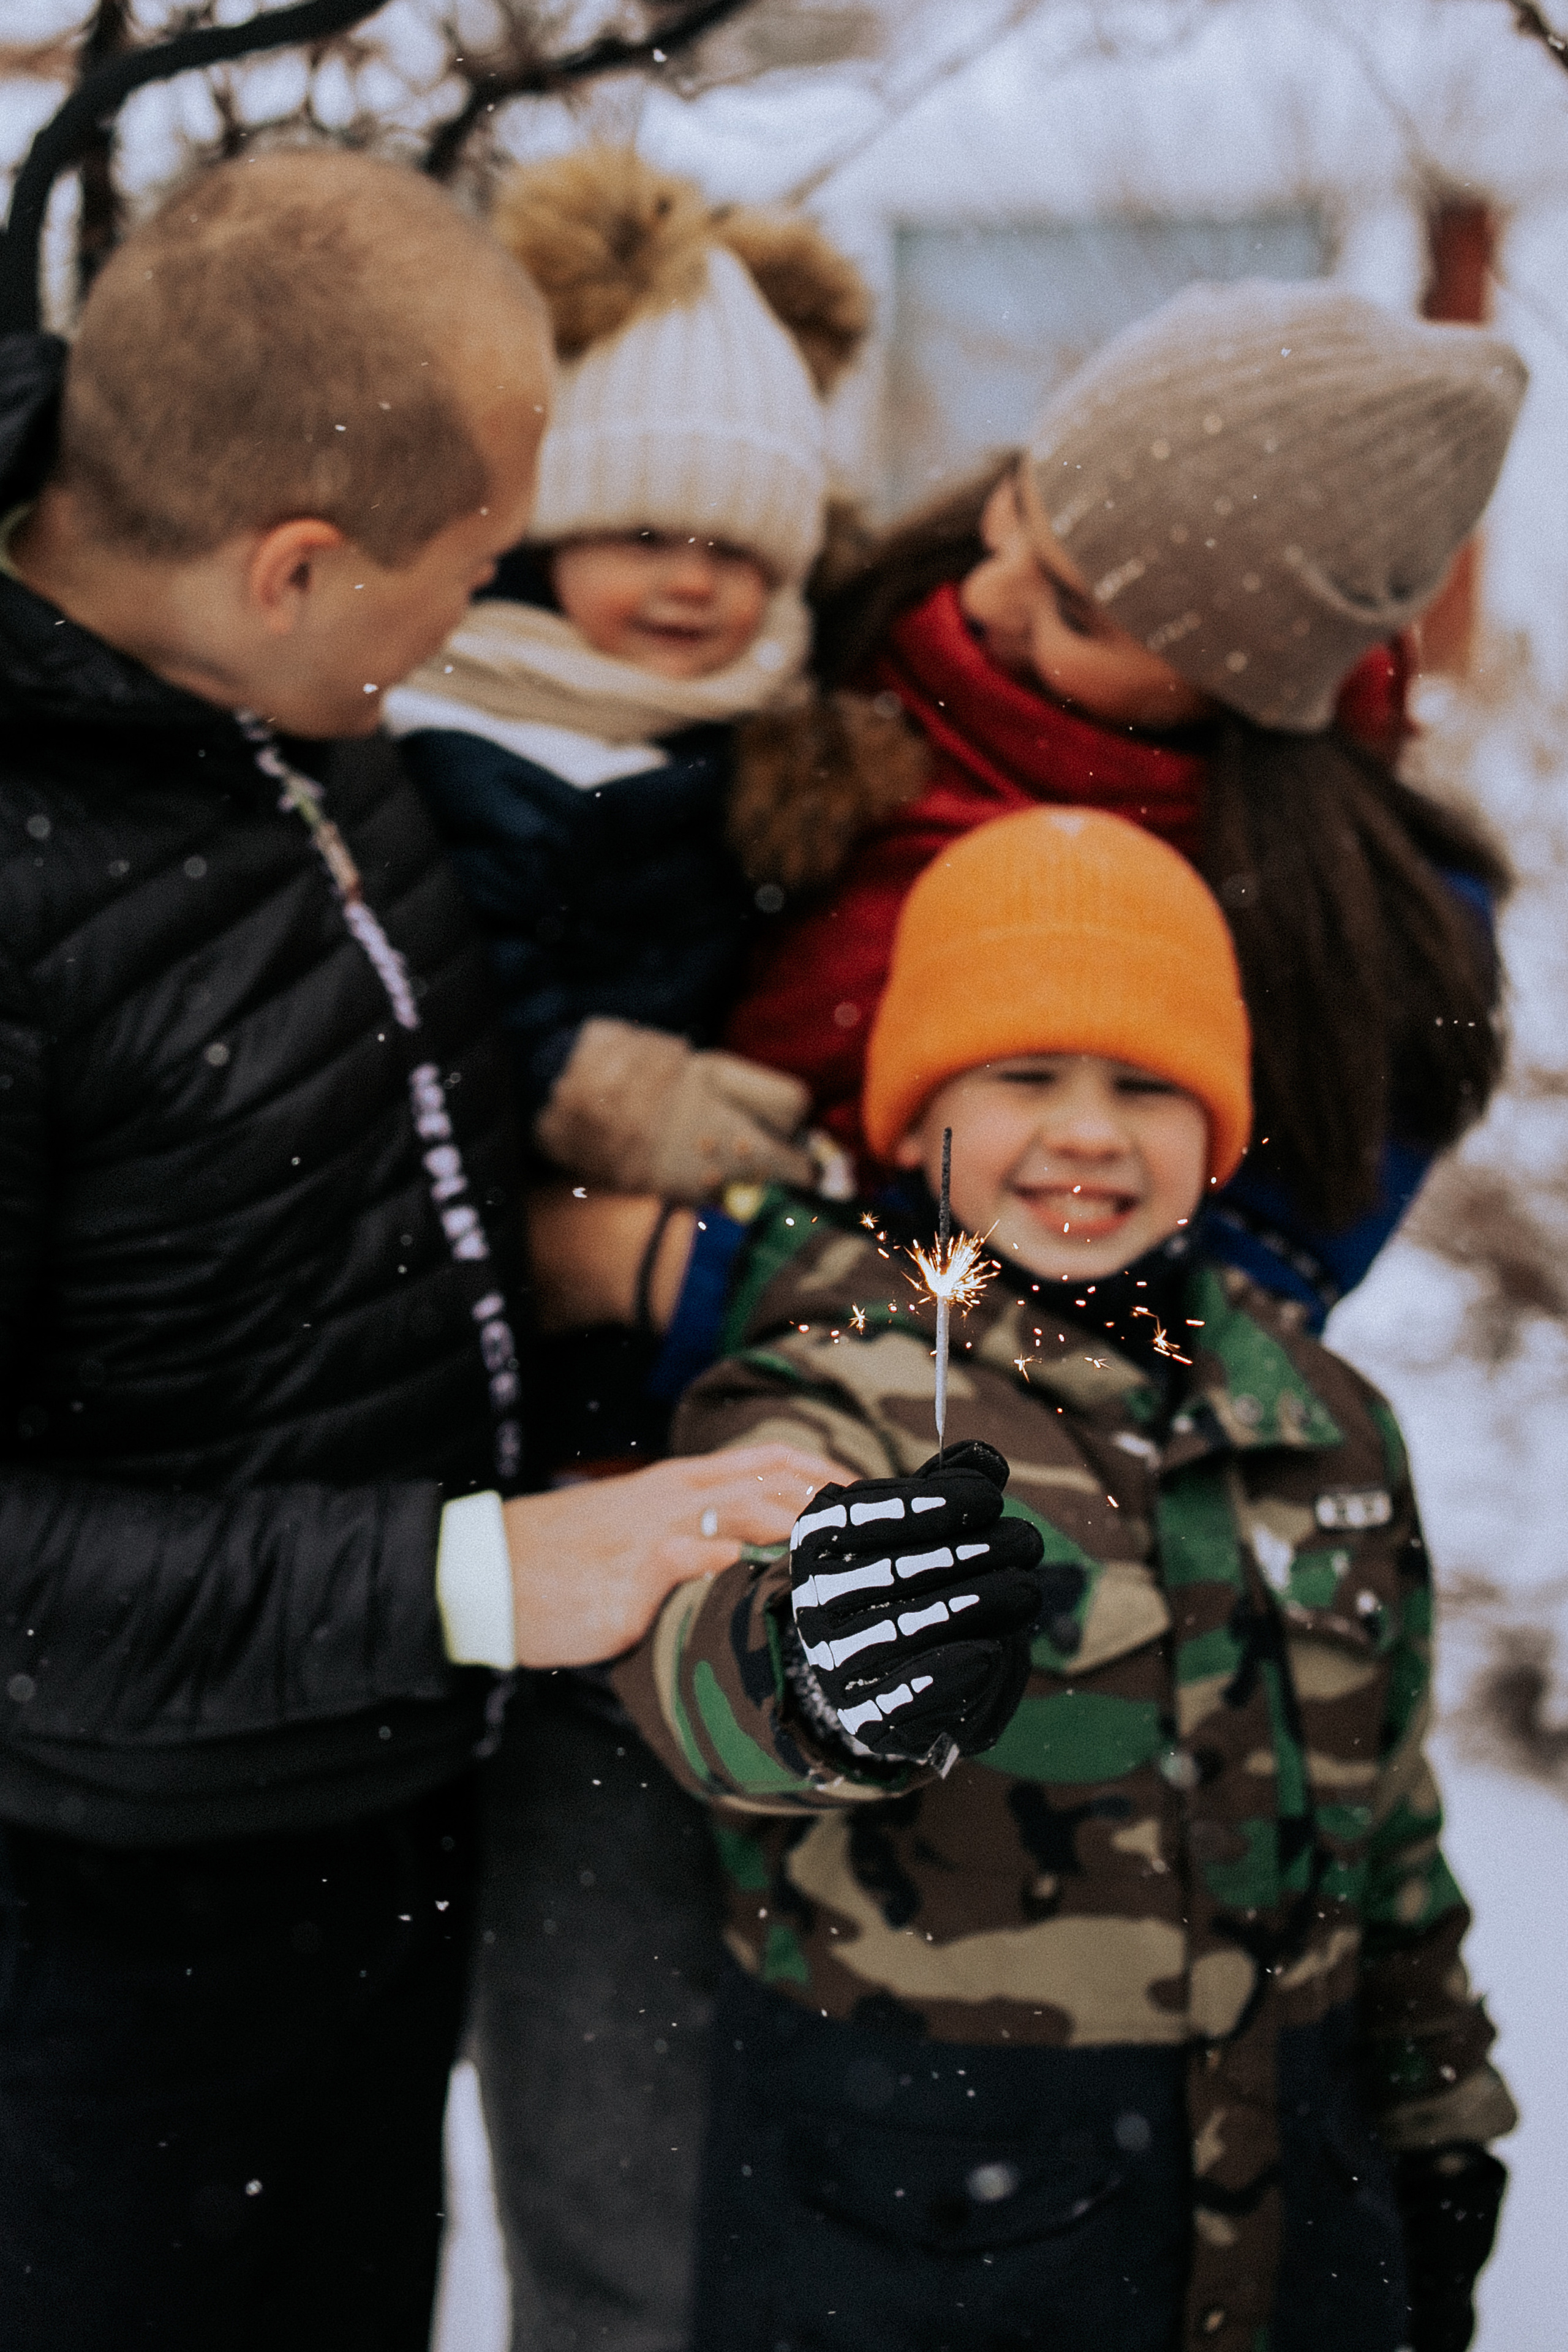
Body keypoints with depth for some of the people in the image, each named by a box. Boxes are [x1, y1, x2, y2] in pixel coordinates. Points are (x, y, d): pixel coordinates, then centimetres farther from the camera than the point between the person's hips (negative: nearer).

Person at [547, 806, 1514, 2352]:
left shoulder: (1321, 1417, 6)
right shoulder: (834, 1398, -12)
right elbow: (705, 1636, -35)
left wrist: (1436, 2118, 17)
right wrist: (817, 1676, -57)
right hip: (910, 2219, -4)